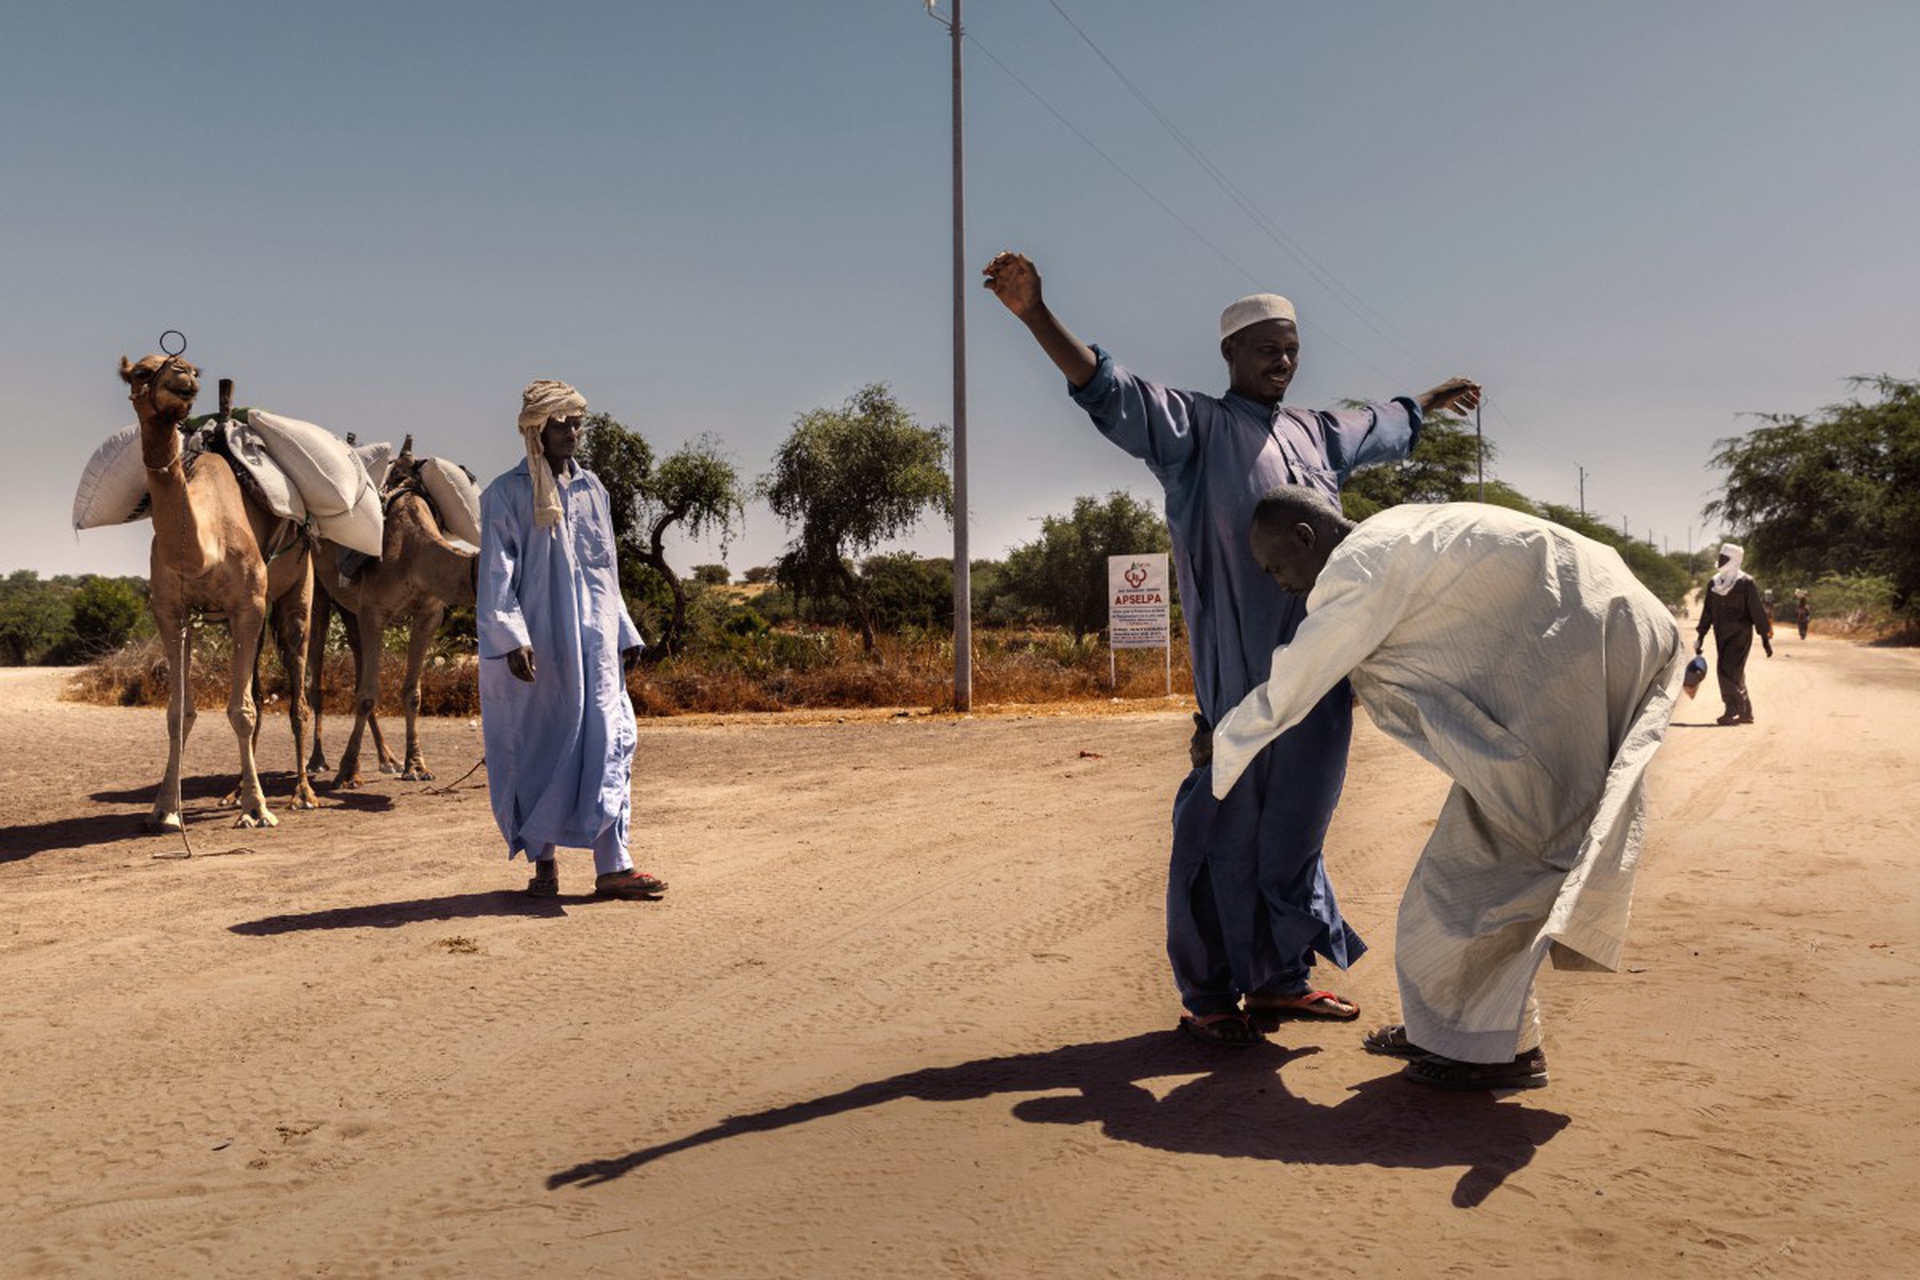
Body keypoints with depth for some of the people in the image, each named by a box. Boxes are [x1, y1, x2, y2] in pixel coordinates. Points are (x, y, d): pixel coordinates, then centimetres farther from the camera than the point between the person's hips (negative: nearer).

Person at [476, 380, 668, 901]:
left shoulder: (592, 488, 14)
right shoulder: (507, 494, -2)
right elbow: (496, 575, -7)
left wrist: (625, 633, 17)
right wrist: (510, 638, -18)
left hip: (594, 642, 4)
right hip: (536, 647, -4)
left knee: (607, 742, -3)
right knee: (539, 748, 3)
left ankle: (612, 867, -1)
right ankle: (543, 862, 16)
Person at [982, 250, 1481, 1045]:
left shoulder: (1316, 435, 22)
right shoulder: (1194, 427, 2)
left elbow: (1380, 429, 42)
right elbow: (1107, 391, -11)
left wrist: (1428, 404, 60)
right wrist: (1034, 314, -23)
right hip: (1241, 672, -7)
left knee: (1296, 822, 12)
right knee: (1226, 823, -5)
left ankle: (1281, 976, 24)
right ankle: (1208, 996, 4)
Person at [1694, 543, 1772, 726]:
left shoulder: (1745, 584, -7)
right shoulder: (1713, 584, 10)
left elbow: (1758, 611, -6)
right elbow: (1707, 612, 16)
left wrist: (1765, 637, -6)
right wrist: (1700, 636, 14)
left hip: (1740, 635, -6)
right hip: (1722, 636, 6)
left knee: (1728, 671, -16)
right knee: (1735, 674, 10)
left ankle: (1733, 711, -11)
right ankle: (1745, 712, 18)